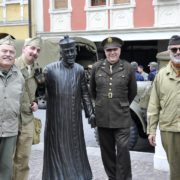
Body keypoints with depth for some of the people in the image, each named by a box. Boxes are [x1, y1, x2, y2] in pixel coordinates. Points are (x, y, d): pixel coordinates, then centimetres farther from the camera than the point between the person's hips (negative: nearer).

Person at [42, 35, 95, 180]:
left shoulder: (80, 70, 4)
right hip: (56, 118, -3)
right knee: (57, 149, 5)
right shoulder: (50, 69, -8)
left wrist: (90, 113, 7)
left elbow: (85, 93, 10)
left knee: (75, 148, 14)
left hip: (74, 118, 3)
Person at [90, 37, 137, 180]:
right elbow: (92, 89, 16)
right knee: (107, 150, 12)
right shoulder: (96, 67, 1)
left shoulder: (128, 68, -4)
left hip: (122, 117, -2)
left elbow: (133, 92, 9)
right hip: (102, 117, 3)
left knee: (122, 149, -5)